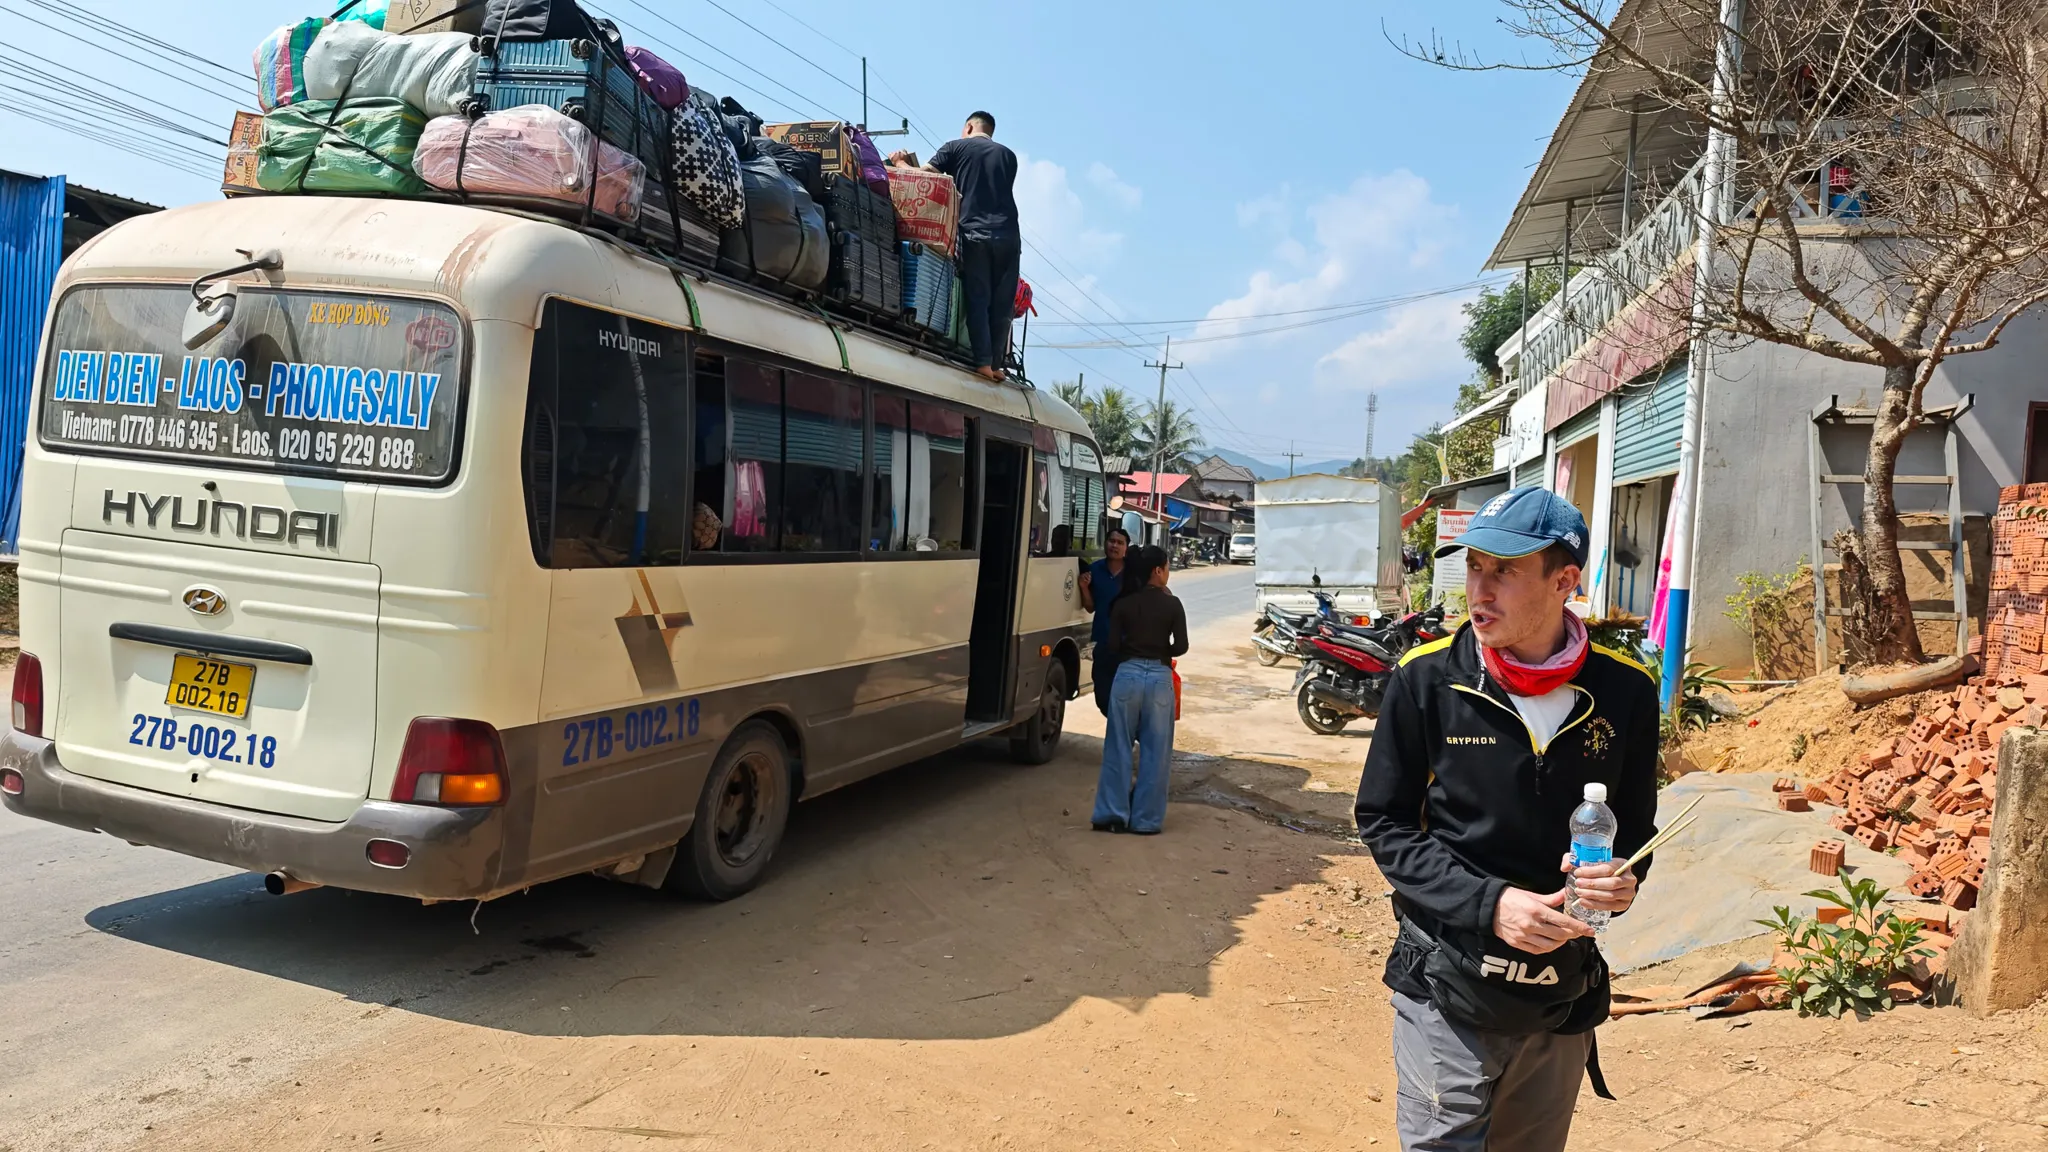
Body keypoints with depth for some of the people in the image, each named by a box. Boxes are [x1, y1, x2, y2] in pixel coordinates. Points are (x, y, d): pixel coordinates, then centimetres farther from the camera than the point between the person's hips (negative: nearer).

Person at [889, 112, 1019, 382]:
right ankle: (996, 363, 2)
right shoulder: (1008, 156, 19)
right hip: (1008, 235, 2)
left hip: (974, 233, -2)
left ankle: (983, 362, -11)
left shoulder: (955, 147, 10)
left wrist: (901, 163, 24)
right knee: (1002, 303, 4)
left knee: (977, 299, -2)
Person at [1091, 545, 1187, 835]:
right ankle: (1146, 819, 8)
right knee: (1154, 752, 6)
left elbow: (1113, 644, 1)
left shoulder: (1123, 604, 2)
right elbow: (1181, 646, -3)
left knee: (1118, 748, 8)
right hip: (1160, 677, -1)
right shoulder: (1172, 605, -2)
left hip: (1128, 674, 1)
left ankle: (1112, 814, 8)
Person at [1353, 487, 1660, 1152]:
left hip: (1565, 1000, 3)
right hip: (1447, 996, -3)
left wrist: (1622, 877, -12)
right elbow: (1384, 823, -5)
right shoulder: (1428, 679, -10)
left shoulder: (1624, 692, -3)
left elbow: (1636, 825, 10)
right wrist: (1487, 903, -17)